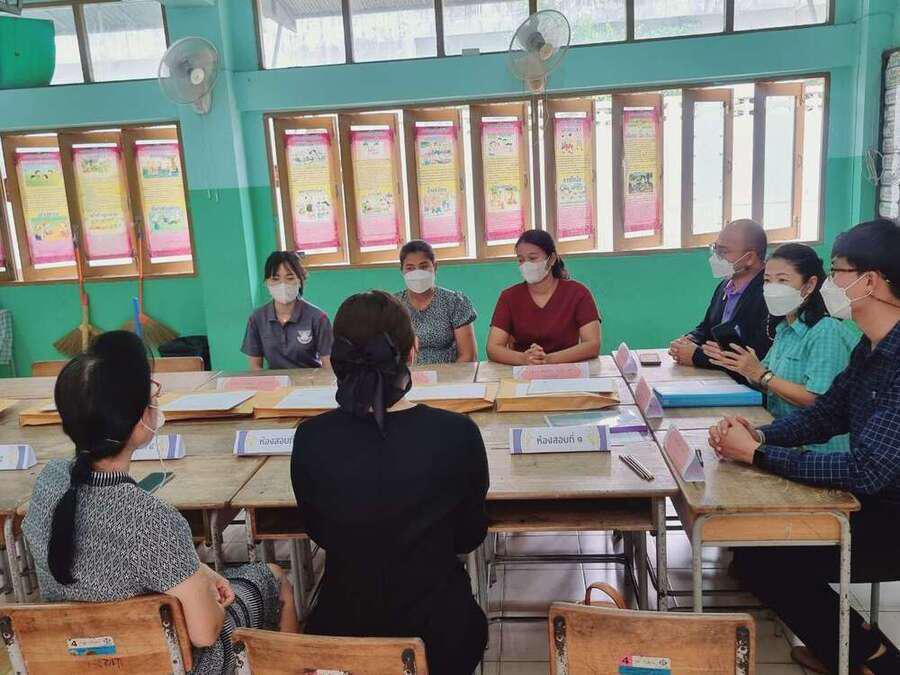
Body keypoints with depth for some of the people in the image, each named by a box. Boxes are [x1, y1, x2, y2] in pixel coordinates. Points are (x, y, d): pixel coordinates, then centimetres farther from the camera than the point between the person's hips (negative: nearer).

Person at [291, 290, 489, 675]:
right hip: (438, 633, -1)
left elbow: (319, 532, 1)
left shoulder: (311, 439, -18)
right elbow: (469, 537, -5)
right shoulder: (457, 434, -23)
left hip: (341, 629, 2)